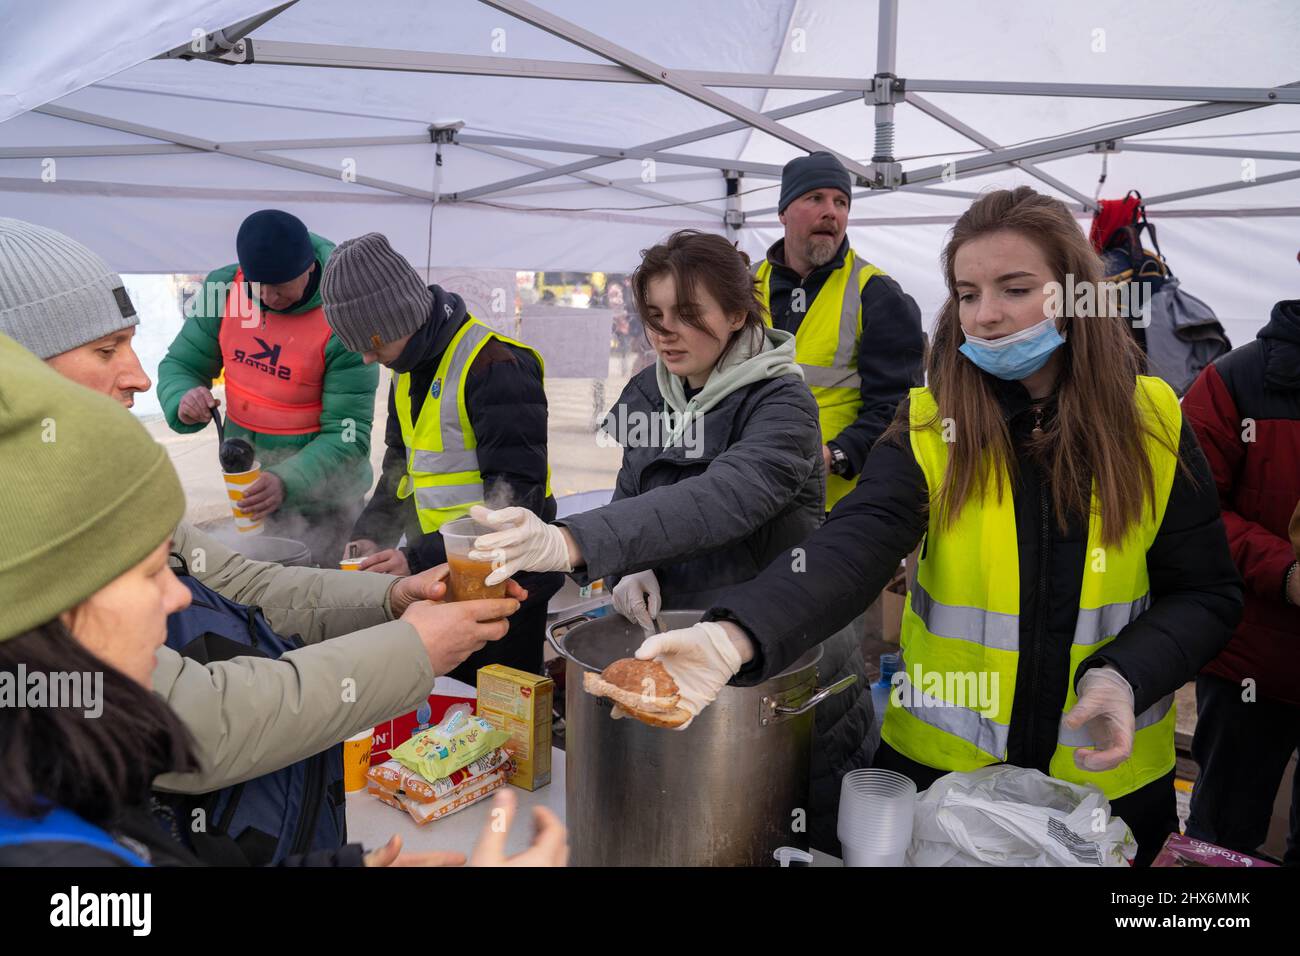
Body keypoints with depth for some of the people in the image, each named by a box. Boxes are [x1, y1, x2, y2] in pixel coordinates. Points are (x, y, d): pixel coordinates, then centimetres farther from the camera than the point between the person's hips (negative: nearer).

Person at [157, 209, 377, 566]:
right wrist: (183, 402, -21)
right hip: (246, 489, 5)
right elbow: (180, 364, 2)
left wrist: (287, 481, -36)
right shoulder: (224, 288, -8)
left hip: (321, 499, -5)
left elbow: (348, 435, -21)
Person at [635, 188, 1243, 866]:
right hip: (937, 764, -1)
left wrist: (1126, 676, -20)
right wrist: (734, 636, -47)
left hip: (1109, 777, 1)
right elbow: (851, 549, -29)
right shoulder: (928, 429, -12)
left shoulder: (1154, 427, -7)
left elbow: (1205, 594, -1)